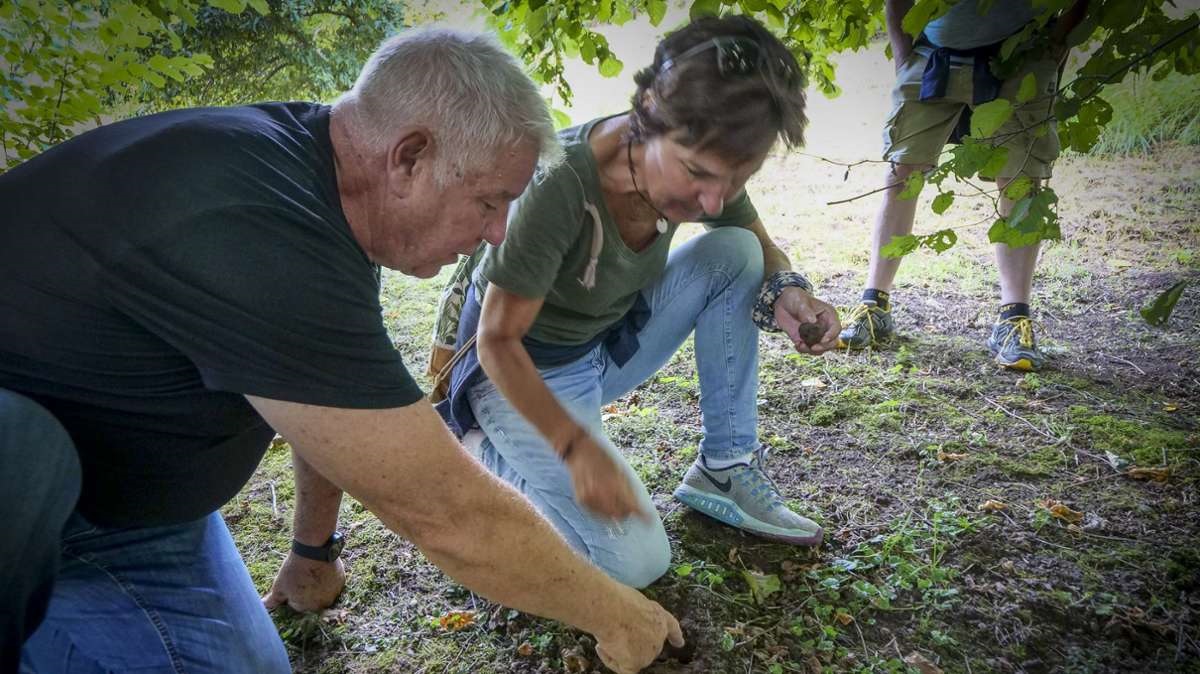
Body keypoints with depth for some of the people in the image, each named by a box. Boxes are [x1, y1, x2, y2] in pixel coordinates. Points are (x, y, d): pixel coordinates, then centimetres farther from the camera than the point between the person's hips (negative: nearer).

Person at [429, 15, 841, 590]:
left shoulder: (699, 163, -15)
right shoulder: (559, 185, -34)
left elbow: (760, 241, 5)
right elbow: (497, 342, -24)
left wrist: (786, 288, -18)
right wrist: (576, 446, -34)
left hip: (610, 341, 6)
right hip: (524, 370, -6)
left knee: (735, 253, -12)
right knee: (635, 562, -16)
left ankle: (723, 470, -2)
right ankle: (489, 448, 6)